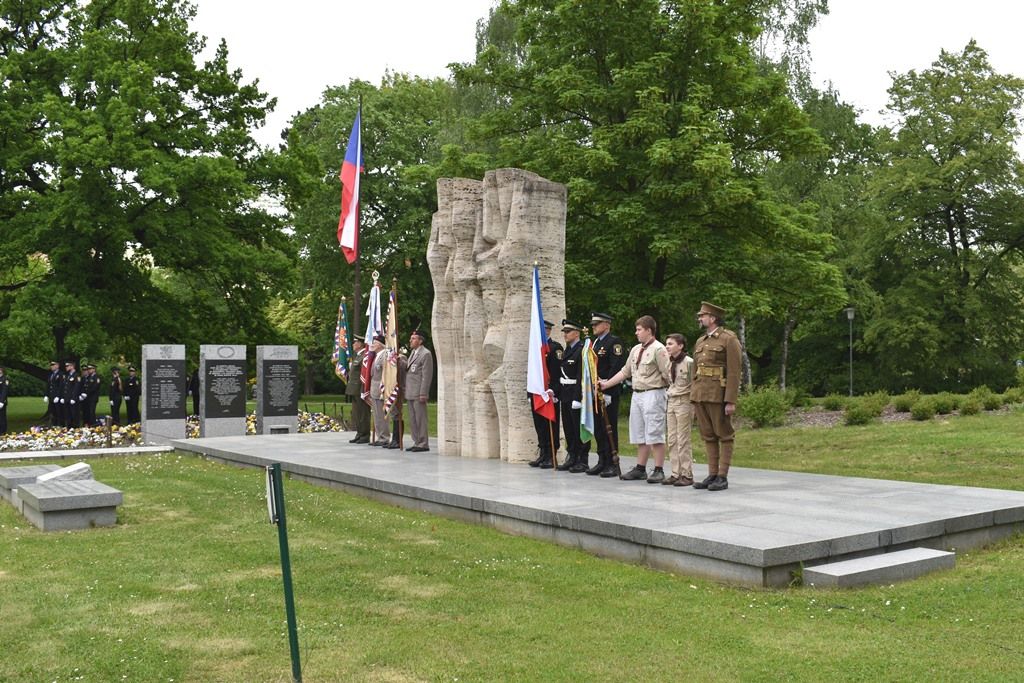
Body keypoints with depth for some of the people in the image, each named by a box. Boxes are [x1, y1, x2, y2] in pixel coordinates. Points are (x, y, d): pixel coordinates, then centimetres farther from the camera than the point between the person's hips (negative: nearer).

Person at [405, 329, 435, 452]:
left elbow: (427, 375, -15)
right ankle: (417, 443, 19)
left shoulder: (426, 354, -10)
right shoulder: (413, 352, 18)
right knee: (413, 420, 12)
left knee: (420, 419, -5)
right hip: (410, 392, 9)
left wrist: (423, 394, -18)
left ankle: (423, 444, 0)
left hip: (418, 393, -9)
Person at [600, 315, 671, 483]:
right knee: (639, 435, 13)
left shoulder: (658, 349, -10)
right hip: (637, 394, 8)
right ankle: (640, 469, 21)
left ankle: (659, 470, -1)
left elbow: (667, 375, -13)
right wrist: (606, 384, 17)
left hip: (653, 395, -8)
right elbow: (625, 372, 19)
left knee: (655, 434, -6)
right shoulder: (635, 349, 14)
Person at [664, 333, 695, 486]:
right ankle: (676, 474, 12)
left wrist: (693, 407, -11)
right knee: (672, 441, 6)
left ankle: (687, 475, 2)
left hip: (684, 402, -8)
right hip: (671, 402, 8)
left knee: (683, 440, -5)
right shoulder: (670, 363, 12)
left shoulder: (688, 362, -11)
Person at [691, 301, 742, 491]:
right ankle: (712, 475, 15)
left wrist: (731, 401, -17)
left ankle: (723, 477, 3)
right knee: (708, 436, 9)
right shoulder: (700, 342, 16)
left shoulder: (729, 339, -5)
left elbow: (734, 372, -11)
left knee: (724, 435, 0)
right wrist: (694, 399, 14)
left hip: (718, 395, -7)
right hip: (700, 394, 7)